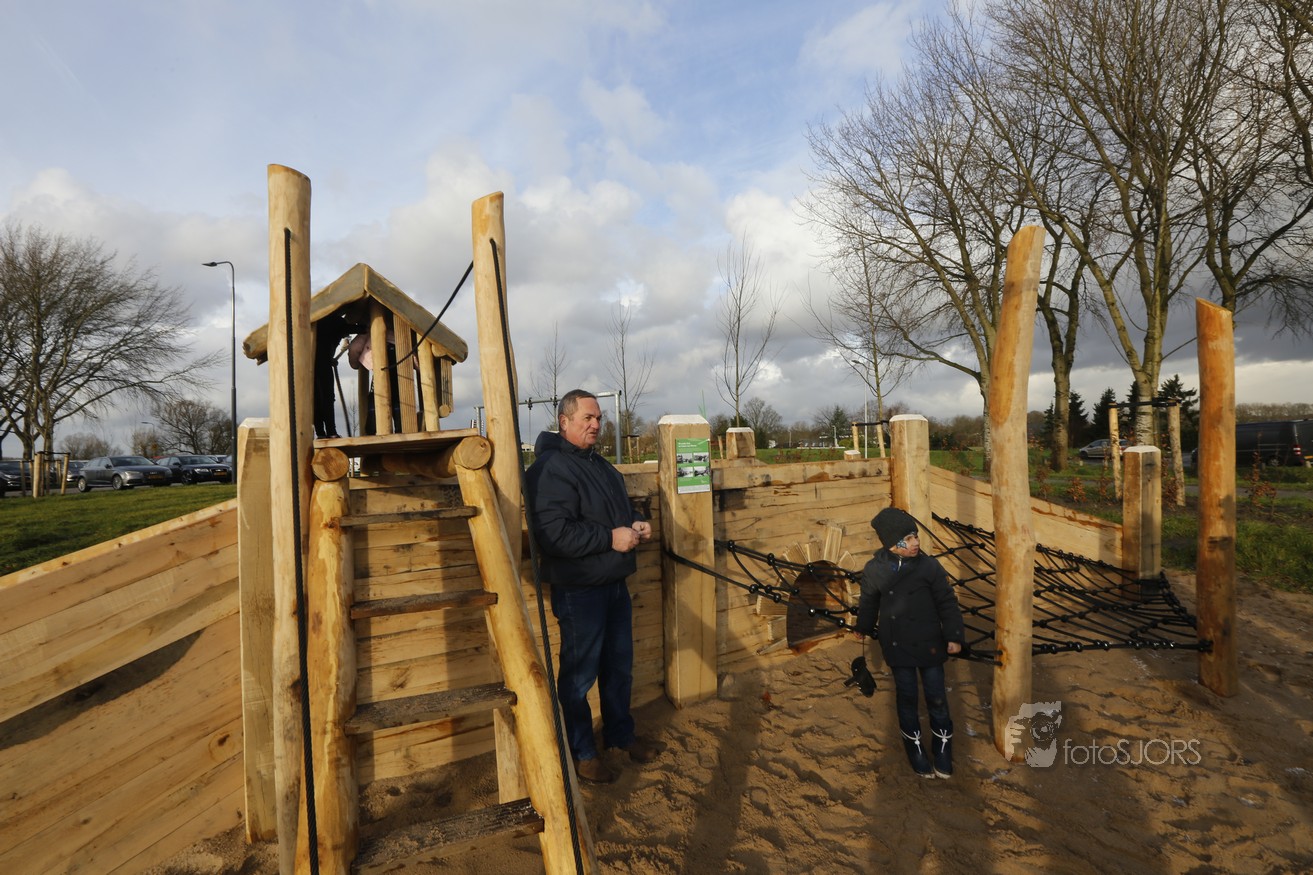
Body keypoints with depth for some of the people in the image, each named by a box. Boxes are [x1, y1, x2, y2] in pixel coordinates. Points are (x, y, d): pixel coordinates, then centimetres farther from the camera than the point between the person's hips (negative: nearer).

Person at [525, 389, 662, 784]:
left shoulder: (601, 465, 14)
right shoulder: (550, 469, -18)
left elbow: (622, 508, 26)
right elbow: (552, 533, -28)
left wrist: (637, 524, 4)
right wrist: (610, 538, -24)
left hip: (614, 584, 9)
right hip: (578, 591, -9)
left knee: (619, 666, 21)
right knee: (580, 674, 6)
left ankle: (621, 734, 39)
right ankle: (581, 751, 25)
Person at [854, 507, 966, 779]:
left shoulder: (929, 566, -13)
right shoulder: (874, 570, -10)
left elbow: (947, 602, -4)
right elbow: (868, 602, 8)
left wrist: (954, 636, -5)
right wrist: (863, 628, 21)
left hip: (929, 644, 0)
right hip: (896, 646, 0)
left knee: (937, 698, 8)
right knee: (906, 699, 12)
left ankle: (942, 755, 30)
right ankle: (916, 751, 32)